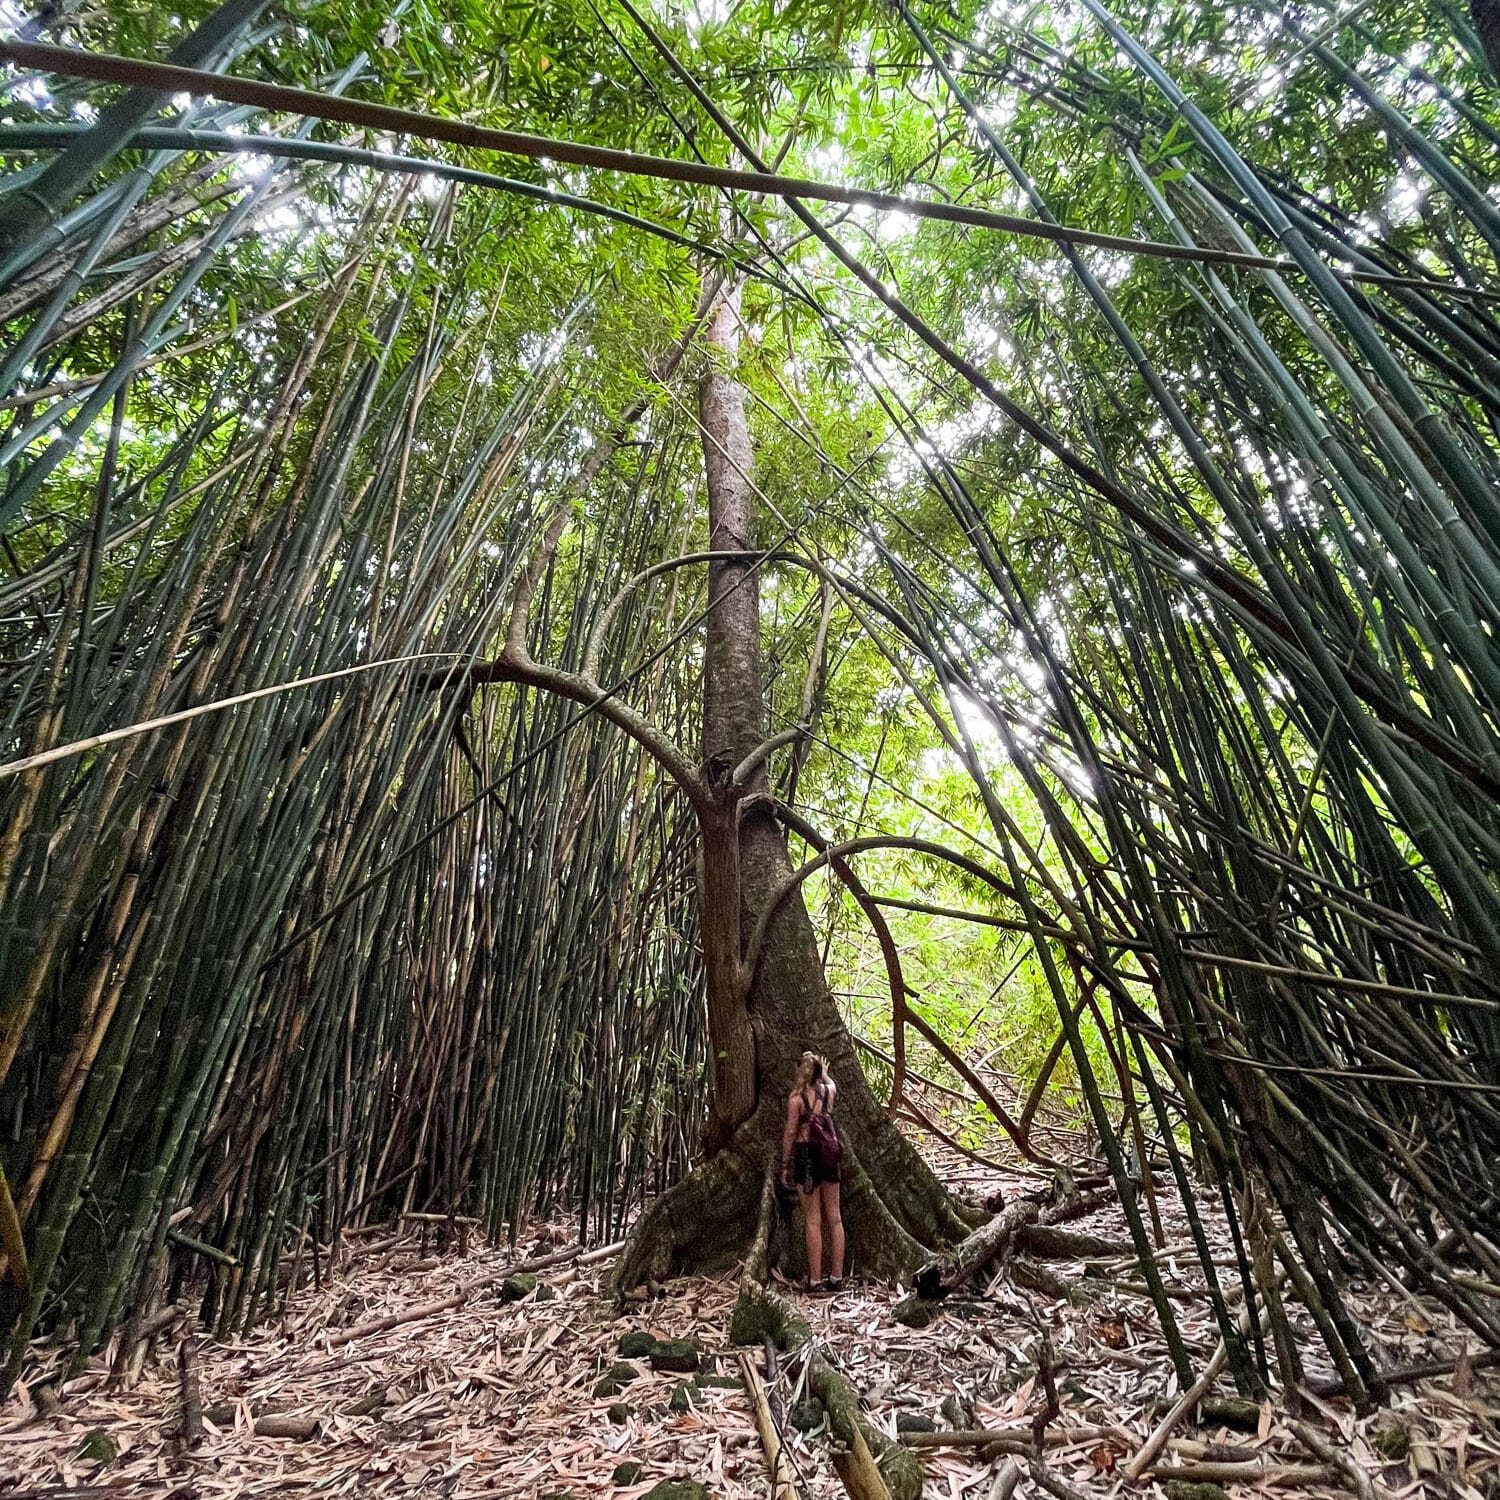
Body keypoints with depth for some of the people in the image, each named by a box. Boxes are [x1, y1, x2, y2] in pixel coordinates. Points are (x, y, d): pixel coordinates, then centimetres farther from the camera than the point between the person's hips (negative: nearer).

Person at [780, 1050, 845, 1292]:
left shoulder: (796, 1097, -8)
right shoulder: (828, 1090, 4)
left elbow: (790, 1133, -9)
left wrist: (785, 1166, -2)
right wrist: (825, 1072, 51)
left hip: (806, 1154, -4)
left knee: (813, 1220, 2)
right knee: (834, 1217, 11)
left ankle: (815, 1280, 7)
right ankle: (836, 1277, 17)